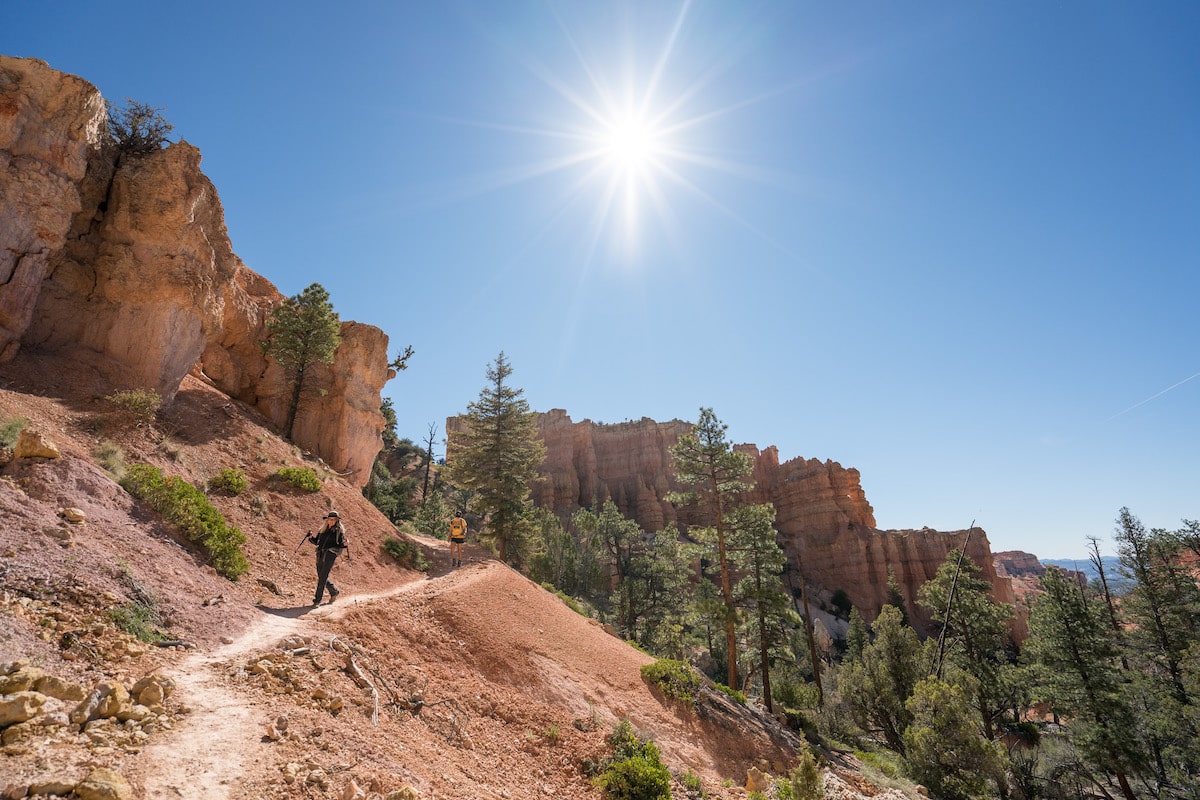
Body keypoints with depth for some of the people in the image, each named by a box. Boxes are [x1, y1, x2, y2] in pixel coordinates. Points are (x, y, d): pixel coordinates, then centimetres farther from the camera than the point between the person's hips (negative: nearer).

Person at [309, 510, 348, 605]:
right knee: (320, 577, 11)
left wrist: (344, 544, -22)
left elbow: (340, 545, -1)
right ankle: (335, 591, 31)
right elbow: (317, 541, 19)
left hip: (330, 555, -6)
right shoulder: (323, 529, 15)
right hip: (320, 554, 6)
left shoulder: (339, 531, 1)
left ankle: (318, 599, -4)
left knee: (323, 577, -10)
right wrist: (311, 537, 2)